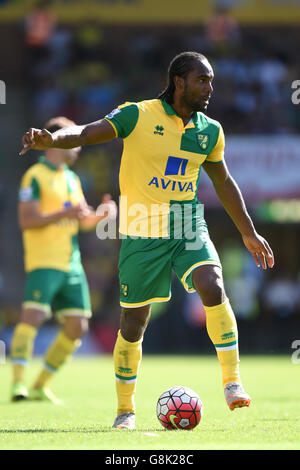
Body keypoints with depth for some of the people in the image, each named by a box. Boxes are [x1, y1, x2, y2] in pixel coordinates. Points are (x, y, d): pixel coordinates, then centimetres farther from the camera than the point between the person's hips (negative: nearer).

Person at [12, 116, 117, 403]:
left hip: (71, 264, 8)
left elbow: (85, 222, 23)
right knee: (33, 316, -21)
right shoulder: (35, 177, -5)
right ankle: (18, 383, -24)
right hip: (43, 262, -8)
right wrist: (63, 214, -23)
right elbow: (26, 220, -14)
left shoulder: (72, 179, 19)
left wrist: (102, 214, 2)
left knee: (77, 326, 4)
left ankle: (41, 386, 12)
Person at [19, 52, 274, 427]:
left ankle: (232, 383, -15)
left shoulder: (210, 131, 8)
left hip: (188, 227, 3)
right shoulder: (138, 115, -6)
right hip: (143, 231, -3)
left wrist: (248, 232, 25)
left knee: (213, 287, -25)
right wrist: (53, 139, -37)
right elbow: (88, 133, -15)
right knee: (134, 323, 3)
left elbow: (223, 182, 21)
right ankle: (125, 410, 20)